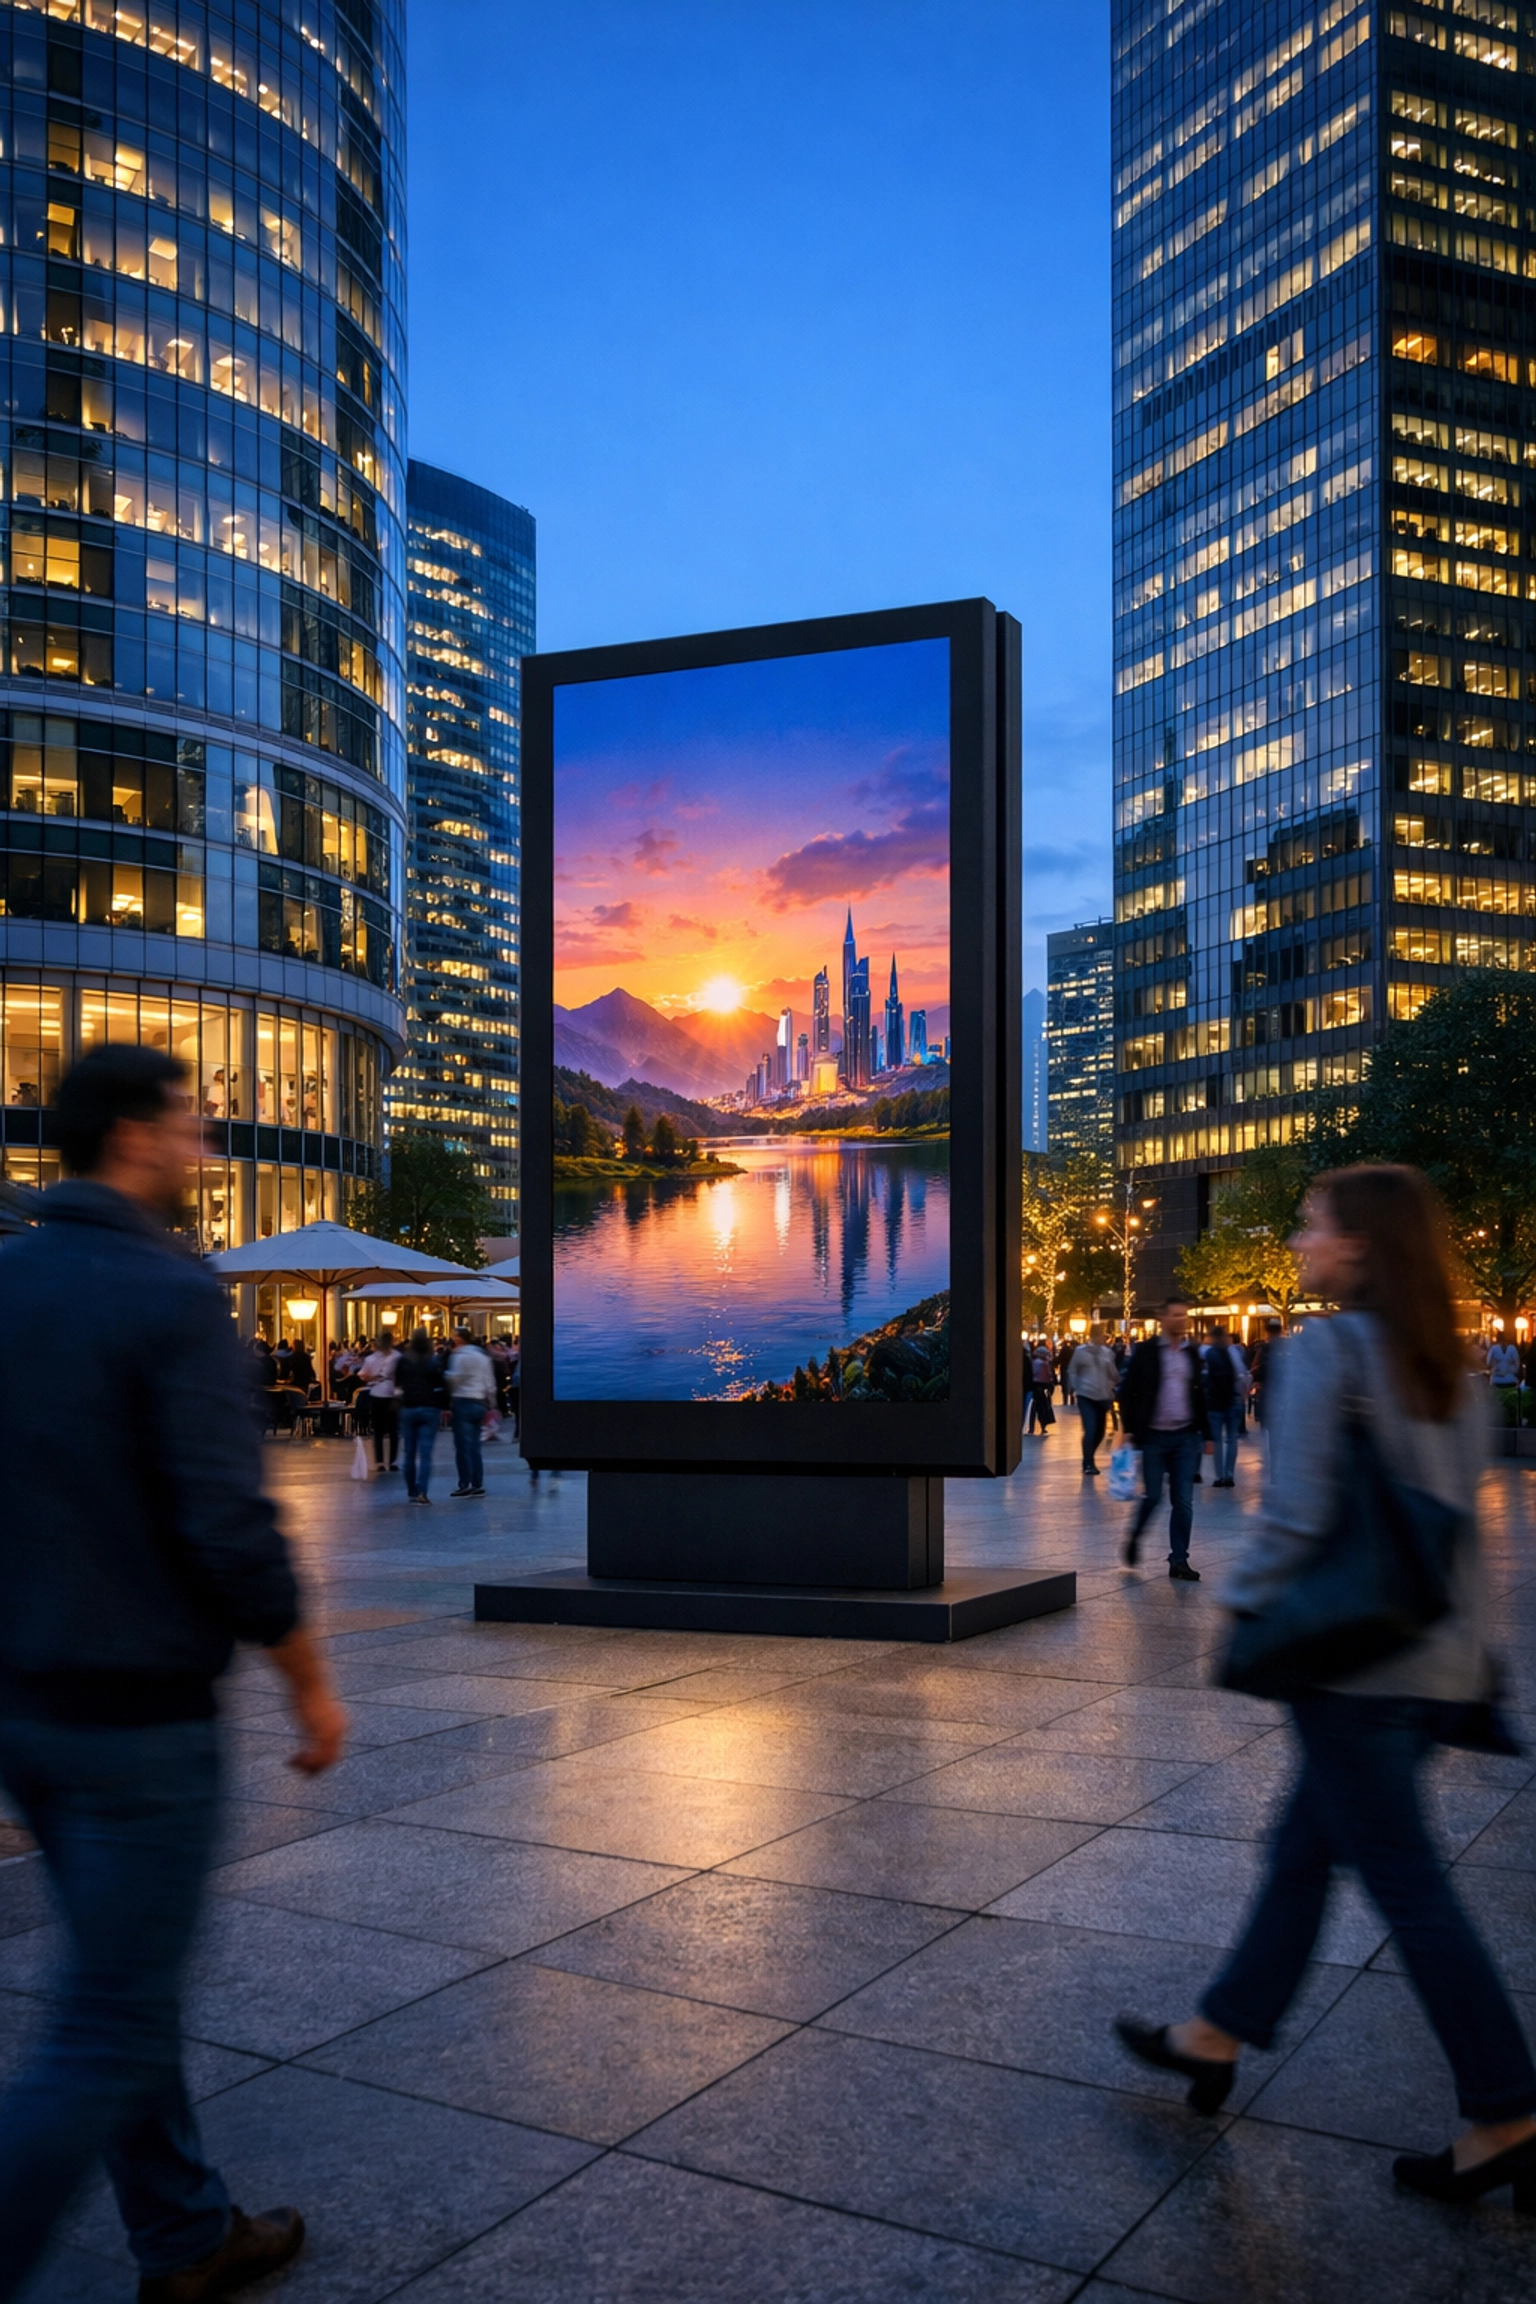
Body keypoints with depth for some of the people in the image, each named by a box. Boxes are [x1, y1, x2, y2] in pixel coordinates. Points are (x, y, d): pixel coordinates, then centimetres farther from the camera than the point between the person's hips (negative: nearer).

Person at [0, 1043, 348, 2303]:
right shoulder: (173, 1297, -19)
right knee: (112, 2035, 3)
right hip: (139, 1713, -8)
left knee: (125, 1983, 21)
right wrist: (311, 1681, -9)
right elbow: (230, 1527, -22)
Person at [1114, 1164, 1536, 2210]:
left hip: (1356, 1663, -8)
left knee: (1410, 1887, 3)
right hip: (1440, 1665, 8)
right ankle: (1218, 2036, 31)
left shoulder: (1323, 1352, -16)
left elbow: (1298, 1517, -20)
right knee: (1304, 1851, 18)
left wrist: (1246, 1610, -6)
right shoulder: (1449, 1369, 8)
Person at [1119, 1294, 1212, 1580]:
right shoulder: (1146, 1352, -3)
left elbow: (1199, 1395, 15)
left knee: (1183, 1502, 2)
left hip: (1186, 1437, 3)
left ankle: (1179, 1561, 9)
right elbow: (1127, 1392, -2)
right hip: (1154, 1436, -3)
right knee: (1152, 1496, -2)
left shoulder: (1192, 1353, 9)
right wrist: (1130, 1429, -8)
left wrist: (1206, 1433, 13)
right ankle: (1134, 1538, 26)